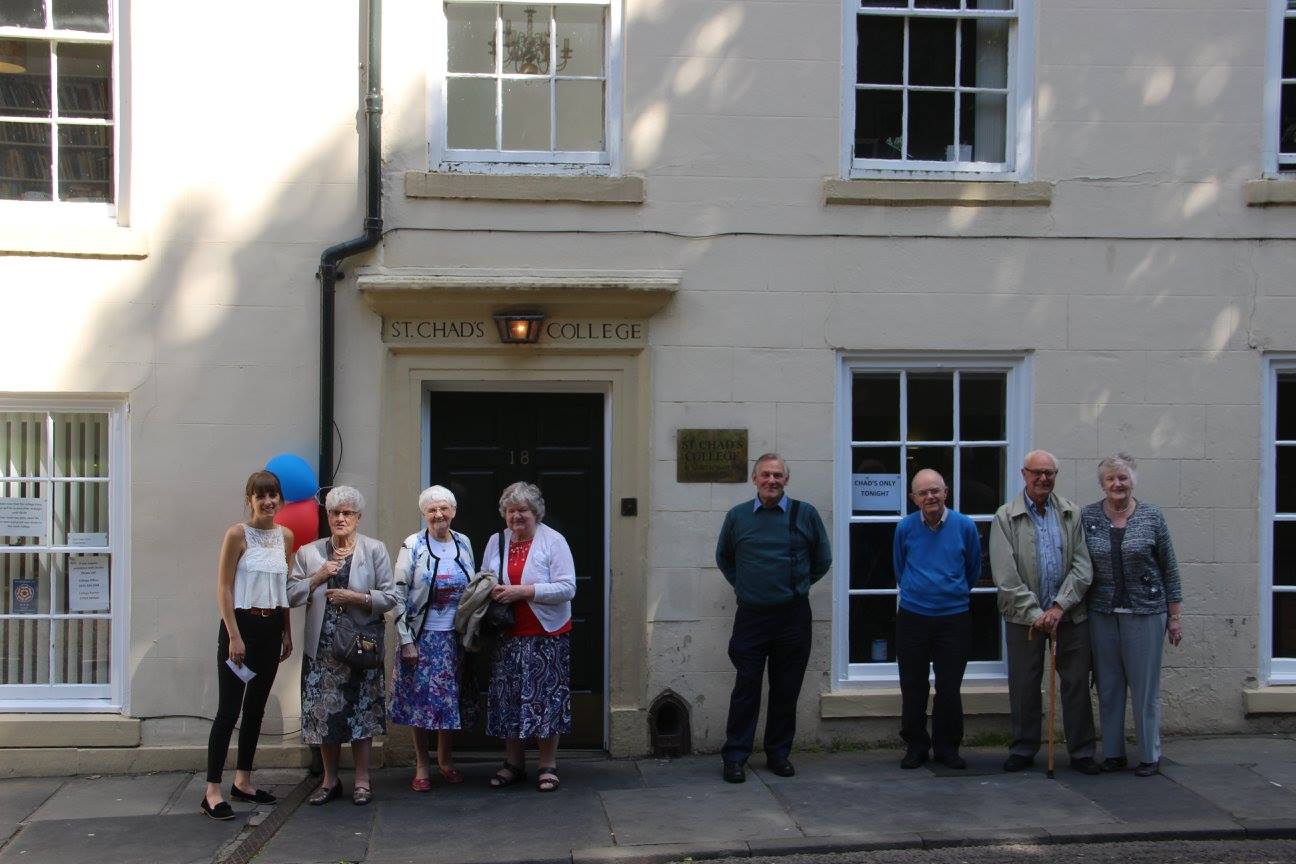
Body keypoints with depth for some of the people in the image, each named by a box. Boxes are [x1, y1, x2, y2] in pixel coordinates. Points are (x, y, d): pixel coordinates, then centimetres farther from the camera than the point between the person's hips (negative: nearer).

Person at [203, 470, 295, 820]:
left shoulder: (286, 536, 8)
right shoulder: (237, 534, -10)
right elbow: (224, 588, -11)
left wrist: (287, 633, 13)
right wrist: (234, 636, -16)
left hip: (271, 628, 7)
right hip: (241, 623, -7)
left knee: (256, 707, 13)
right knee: (229, 709, -7)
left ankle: (243, 781, 24)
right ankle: (213, 790, -2)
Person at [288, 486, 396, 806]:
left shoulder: (375, 550, 2)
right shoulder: (308, 552, 8)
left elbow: (389, 597, -2)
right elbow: (292, 595, 4)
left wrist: (356, 597, -14)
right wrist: (317, 577, -9)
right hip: (322, 646, 2)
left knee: (361, 711, 1)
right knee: (323, 712, 4)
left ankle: (362, 779, 12)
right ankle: (330, 779, 18)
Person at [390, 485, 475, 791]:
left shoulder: (463, 543, 5)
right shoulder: (412, 545, -7)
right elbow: (399, 595, -8)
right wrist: (406, 640, -12)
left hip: (455, 636, 3)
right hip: (423, 637, -3)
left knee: (451, 698, 9)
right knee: (421, 699, 2)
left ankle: (445, 759, 27)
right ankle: (422, 766, 15)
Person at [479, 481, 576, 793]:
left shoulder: (553, 541, -6)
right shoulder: (496, 541, 9)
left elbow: (567, 588, -14)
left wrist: (523, 591, -21)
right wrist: (491, 591, -6)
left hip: (546, 635, -4)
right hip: (507, 635, 4)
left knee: (545, 695, -1)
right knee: (508, 697, 8)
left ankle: (548, 765, 11)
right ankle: (513, 763, 21)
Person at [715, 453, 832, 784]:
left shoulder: (805, 514, 2)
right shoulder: (737, 517, 5)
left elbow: (822, 559, 14)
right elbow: (723, 558, 21)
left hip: (793, 616, 0)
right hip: (750, 616, 0)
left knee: (786, 690, 7)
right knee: (746, 688, -1)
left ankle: (778, 753, 20)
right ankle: (735, 757, 5)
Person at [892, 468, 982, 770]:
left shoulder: (965, 526, -5)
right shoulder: (905, 528, -3)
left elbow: (974, 570, 11)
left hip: (954, 617, -1)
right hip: (912, 617, 1)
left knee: (950, 688, 5)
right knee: (912, 687, 6)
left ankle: (947, 746, 18)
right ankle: (915, 745, 18)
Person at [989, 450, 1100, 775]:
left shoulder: (1072, 514, 5)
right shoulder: (1006, 517, -2)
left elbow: (1082, 567, 0)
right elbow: (1005, 576, -7)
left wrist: (1059, 607, -10)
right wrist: (1034, 613, -12)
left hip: (1069, 614, 2)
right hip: (1023, 615, -1)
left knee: (1076, 684, 5)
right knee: (1023, 686, 6)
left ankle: (1081, 752, 16)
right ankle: (1023, 750, 19)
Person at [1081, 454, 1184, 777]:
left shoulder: (1152, 517, -1)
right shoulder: (1087, 517, 2)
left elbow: (1169, 569, 3)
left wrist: (1175, 616, 2)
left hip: (1145, 613, -2)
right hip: (1101, 614, 2)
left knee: (1145, 686, 3)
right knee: (1108, 687, 8)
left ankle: (1150, 755, 15)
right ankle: (1113, 753, 19)